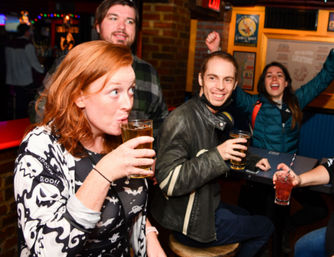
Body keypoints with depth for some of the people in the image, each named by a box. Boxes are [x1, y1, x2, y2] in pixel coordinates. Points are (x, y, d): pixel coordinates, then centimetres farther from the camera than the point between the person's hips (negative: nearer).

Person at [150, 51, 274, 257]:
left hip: (209, 205, 9)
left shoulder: (220, 118, 2)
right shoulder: (181, 120, -27)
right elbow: (167, 181, -32)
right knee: (265, 227, 8)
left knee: (248, 219, 32)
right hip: (189, 223, -8)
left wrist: (252, 162, 9)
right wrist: (217, 155, -36)